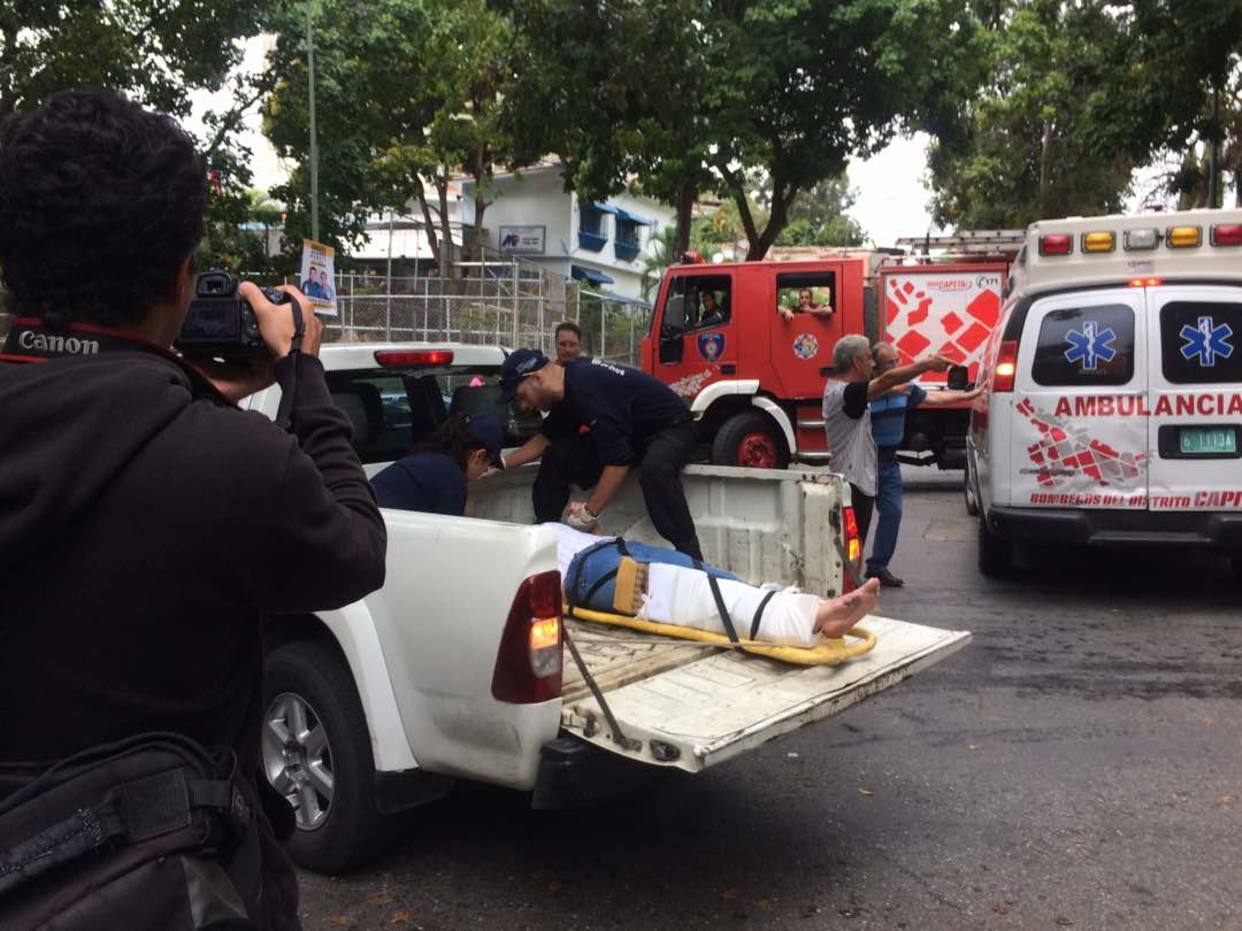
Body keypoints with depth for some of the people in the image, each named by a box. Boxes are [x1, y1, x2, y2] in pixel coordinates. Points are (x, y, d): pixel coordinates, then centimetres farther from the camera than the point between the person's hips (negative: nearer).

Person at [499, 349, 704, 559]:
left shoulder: (586, 386, -31)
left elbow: (618, 458, -32)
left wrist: (589, 512, -26)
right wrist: (503, 463, 9)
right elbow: (547, 438, 14)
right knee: (556, 456, -1)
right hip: (632, 433, 9)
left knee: (654, 470, -42)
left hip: (671, 428, -9)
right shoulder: (568, 382, -2)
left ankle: (689, 558, -35)